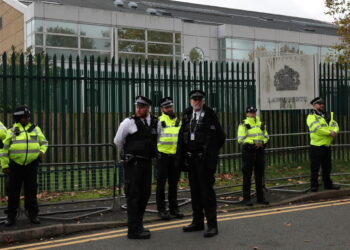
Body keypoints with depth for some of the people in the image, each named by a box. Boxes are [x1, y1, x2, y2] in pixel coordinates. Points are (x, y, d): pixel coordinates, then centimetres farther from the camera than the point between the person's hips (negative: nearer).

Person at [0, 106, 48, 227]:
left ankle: (33, 214, 13)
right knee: (13, 191, 3)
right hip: (16, 164, -1)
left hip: (32, 164, 1)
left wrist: (42, 151, -3)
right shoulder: (11, 131, 3)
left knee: (31, 190, 5)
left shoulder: (35, 129, 9)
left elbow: (44, 142, 18)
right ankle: (11, 216, 12)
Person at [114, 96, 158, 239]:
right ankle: (133, 230, 2)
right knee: (133, 195, -4)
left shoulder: (155, 122, 6)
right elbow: (118, 141, 2)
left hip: (147, 162, 6)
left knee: (145, 195, 12)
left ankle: (138, 224, 26)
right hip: (133, 163, -6)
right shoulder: (129, 122, -9)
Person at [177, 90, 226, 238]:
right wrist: (181, 158, 5)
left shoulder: (210, 116, -5)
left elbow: (221, 136, -1)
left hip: (205, 159, -6)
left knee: (207, 191, -5)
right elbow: (182, 136, 11)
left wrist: (211, 152, 4)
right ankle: (198, 222, 23)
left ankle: (212, 225, 1)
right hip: (191, 158, 6)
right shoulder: (187, 116, 10)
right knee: (195, 191, 12)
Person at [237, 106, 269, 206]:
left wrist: (261, 142, -5)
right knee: (247, 175, -2)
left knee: (259, 175, 10)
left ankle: (260, 197, 19)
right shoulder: (244, 124, -3)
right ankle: (246, 198, 4)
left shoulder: (261, 124, 14)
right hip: (248, 150, -5)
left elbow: (266, 136, 17)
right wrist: (253, 142, -19)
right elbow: (240, 139, -11)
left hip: (260, 150, 5)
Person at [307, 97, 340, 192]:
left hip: (327, 146, 7)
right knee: (315, 168, 0)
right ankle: (314, 186, 9)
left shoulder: (328, 116, 16)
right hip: (316, 147, -7)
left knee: (327, 167, 17)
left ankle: (328, 184, 29)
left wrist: (335, 131, -17)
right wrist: (329, 133, -18)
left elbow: (335, 125, 6)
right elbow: (316, 128, -23)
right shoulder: (311, 116, -8)